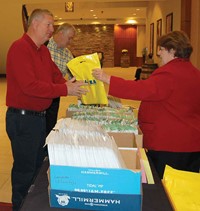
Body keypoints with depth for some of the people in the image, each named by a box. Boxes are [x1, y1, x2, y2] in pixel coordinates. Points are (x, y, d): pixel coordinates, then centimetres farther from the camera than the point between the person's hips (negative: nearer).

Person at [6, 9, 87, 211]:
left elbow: (56, 76, 13)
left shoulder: (44, 51, 11)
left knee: (37, 165, 21)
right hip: (22, 118, -9)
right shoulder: (19, 48, -18)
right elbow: (29, 85, -27)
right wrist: (65, 90, -25)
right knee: (25, 170, 4)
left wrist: (73, 87, -7)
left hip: (39, 116, 10)